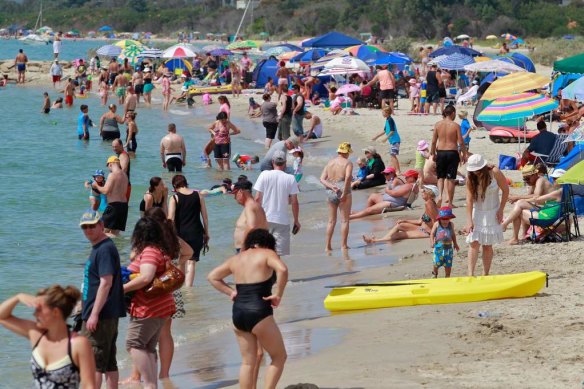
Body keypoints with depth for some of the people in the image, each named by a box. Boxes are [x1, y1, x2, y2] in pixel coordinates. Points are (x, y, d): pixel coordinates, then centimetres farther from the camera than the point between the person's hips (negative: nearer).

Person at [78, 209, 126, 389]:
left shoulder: (105, 249, -15)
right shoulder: (97, 249, 17)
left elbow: (106, 283, -22)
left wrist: (94, 314, -23)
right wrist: (85, 308, 26)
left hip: (101, 315, -10)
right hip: (109, 316, 10)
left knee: (93, 363, -8)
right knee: (109, 362, 12)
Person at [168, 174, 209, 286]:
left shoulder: (174, 198, -4)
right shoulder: (198, 195, 3)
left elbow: (170, 219, -10)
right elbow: (205, 217, 6)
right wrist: (206, 234, 14)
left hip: (181, 233, -1)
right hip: (196, 233, 1)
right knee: (191, 262, 1)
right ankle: (188, 288, -8)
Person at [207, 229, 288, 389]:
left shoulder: (236, 259, 16)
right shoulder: (266, 254, -1)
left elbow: (212, 277, 23)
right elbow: (282, 269, -20)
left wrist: (230, 292, 15)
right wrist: (278, 294, -11)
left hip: (238, 313, 6)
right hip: (259, 313, -6)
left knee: (248, 362, 14)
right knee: (279, 357, 8)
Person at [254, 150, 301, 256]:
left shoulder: (264, 175, -3)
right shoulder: (290, 178, -3)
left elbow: (257, 198, -3)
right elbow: (294, 202, -1)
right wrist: (296, 220, 9)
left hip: (264, 219, 1)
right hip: (282, 220, -1)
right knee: (279, 252, 0)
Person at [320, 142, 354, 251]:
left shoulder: (330, 163, 10)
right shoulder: (348, 163, -5)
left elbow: (322, 179, 1)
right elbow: (348, 177, -22)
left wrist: (331, 187, -9)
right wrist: (344, 193, -18)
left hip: (330, 193, 5)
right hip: (343, 192, -5)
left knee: (331, 221, 13)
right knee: (344, 220, 4)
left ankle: (327, 246, 12)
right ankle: (343, 245, 3)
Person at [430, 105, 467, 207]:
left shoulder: (438, 125, 0)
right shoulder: (456, 125, -7)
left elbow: (433, 141, 2)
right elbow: (461, 142, -7)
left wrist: (433, 153, 15)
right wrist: (464, 154, 4)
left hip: (440, 152, 2)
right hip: (452, 152, -2)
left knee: (440, 177, 15)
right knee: (451, 178, 5)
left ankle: (440, 195, -8)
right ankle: (450, 202, 9)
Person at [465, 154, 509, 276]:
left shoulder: (495, 173, -15)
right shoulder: (470, 178, -12)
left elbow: (505, 190, -4)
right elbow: (469, 199, -15)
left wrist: (501, 210, -6)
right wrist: (469, 221, -20)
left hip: (492, 212, 0)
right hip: (477, 212, 0)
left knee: (487, 245, 3)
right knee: (474, 243, -11)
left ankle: (485, 274, 12)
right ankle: (470, 274, -15)